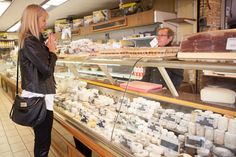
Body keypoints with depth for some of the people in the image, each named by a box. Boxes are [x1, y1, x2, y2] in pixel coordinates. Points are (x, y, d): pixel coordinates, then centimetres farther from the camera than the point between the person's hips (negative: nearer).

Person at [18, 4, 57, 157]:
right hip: (39, 97, -10)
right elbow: (47, 69, -19)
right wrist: (52, 50, -4)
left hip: (39, 95, 10)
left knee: (41, 139, 19)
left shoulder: (34, 40, 15)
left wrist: (48, 48, 7)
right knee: (43, 141, 0)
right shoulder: (30, 42, -16)